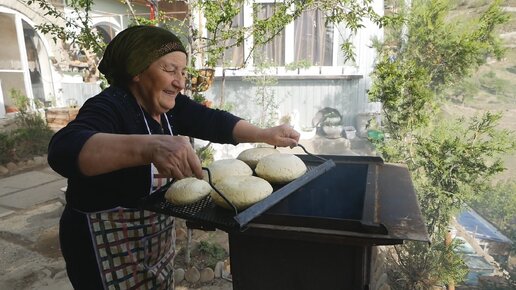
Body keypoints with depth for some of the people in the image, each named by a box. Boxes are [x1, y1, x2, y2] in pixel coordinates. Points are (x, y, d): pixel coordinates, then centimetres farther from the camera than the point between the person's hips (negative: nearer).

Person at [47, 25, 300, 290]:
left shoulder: (168, 105, -3)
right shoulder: (109, 108, -25)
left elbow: (213, 121, -4)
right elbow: (63, 149, -42)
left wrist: (265, 135, -17)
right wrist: (149, 147, -58)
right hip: (110, 247, -7)